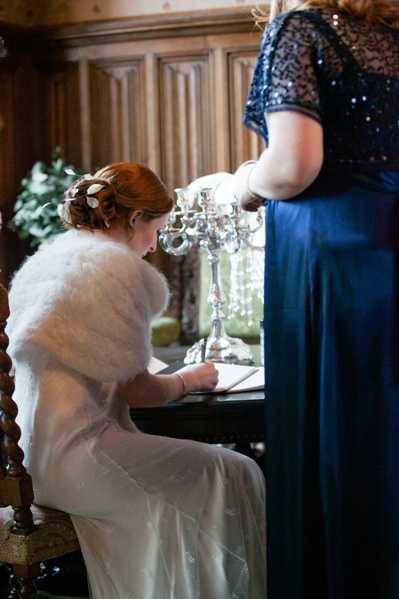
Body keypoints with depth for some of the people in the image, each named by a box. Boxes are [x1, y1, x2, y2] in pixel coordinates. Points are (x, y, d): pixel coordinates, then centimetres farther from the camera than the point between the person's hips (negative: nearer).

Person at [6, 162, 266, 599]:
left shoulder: (47, 257, 16)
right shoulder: (118, 266, -9)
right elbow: (135, 391, -9)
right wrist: (188, 380, 11)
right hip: (68, 457, -10)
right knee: (233, 476, -1)